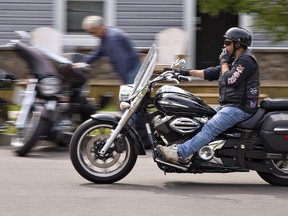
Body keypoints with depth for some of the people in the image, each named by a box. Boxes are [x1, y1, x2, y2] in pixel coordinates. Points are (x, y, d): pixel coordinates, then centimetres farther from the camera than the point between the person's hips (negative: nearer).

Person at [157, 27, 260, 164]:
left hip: (240, 107, -11)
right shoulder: (234, 60, 21)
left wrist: (224, 62, -7)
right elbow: (211, 73, 21)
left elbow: (230, 80, -22)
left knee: (210, 127, -23)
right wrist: (188, 72, 15)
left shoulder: (246, 61, -11)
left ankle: (180, 153, -34)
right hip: (228, 106, 11)